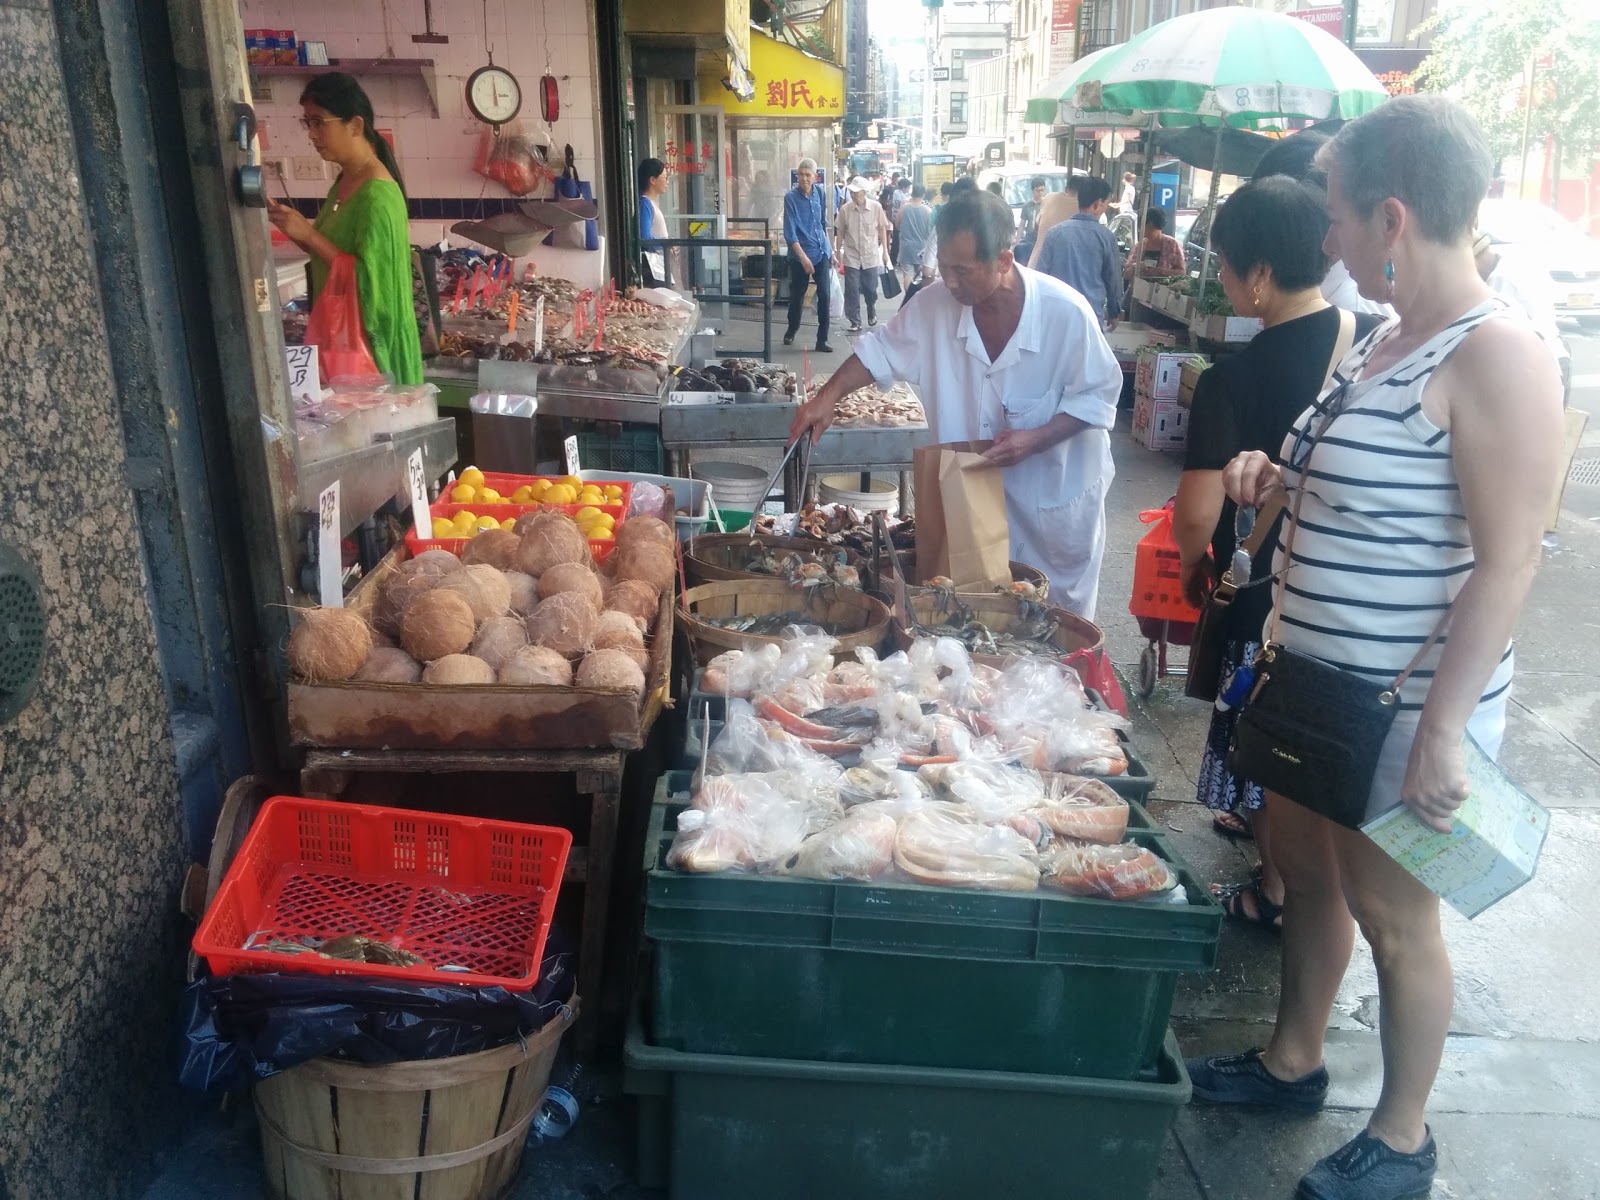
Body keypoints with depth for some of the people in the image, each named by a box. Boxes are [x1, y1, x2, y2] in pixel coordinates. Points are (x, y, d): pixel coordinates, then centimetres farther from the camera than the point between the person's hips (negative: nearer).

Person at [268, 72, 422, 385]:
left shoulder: (376, 194, -20)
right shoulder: (344, 180, 7)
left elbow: (369, 279, -24)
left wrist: (308, 234, -23)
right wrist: (285, 221, 0)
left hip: (369, 336, -9)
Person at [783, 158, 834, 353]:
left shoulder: (819, 192, 3)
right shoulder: (791, 197, -12)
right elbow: (790, 233, -16)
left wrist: (830, 250, 18)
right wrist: (803, 258, -23)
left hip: (822, 252, 4)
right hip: (800, 255, -4)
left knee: (825, 295, -4)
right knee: (797, 296, 9)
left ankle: (822, 340, 2)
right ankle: (791, 330, 34)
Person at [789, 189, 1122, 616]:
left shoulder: (1066, 312, -22)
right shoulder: (936, 304, -12)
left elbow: (1098, 394, -13)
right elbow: (881, 351, 3)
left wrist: (1037, 439, -26)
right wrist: (828, 396, -10)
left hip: (1058, 498, -2)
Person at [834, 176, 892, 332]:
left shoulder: (876, 207, -7)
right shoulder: (845, 209, -7)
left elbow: (882, 229, 3)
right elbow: (840, 232, 2)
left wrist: (885, 250, 4)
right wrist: (837, 253, 4)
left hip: (871, 256, 0)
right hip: (851, 257, 0)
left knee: (871, 290, 10)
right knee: (852, 292, -2)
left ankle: (872, 313, 38)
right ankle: (855, 322, 8)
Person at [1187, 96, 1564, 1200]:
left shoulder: (1494, 357, -20)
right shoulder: (1387, 338, 7)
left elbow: (1508, 562, -23)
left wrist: (1441, 732, -24)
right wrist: (1280, 480, 3)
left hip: (1407, 706, -8)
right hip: (1319, 681, 9)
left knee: (1392, 912, 8)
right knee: (1304, 866, 20)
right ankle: (1293, 1060, 43)